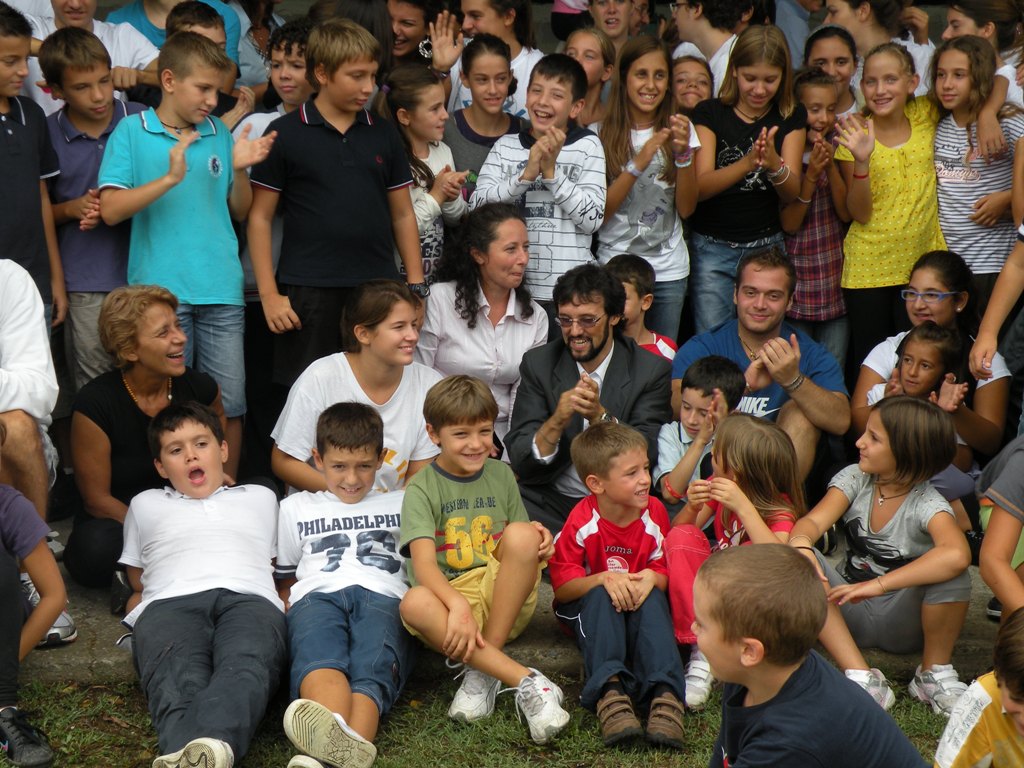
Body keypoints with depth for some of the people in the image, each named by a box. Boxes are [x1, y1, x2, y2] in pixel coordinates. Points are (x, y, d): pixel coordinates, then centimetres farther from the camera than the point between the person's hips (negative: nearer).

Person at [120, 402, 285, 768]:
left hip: (250, 598, 0)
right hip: (169, 602, 0)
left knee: (245, 667, -43)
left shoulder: (260, 497, 42)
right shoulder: (146, 505, 41)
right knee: (178, 682, -42)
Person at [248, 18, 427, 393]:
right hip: (308, 293, -3)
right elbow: (260, 217, 1)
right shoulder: (285, 134, -1)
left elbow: (403, 214, 14)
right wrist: (269, 294, -5)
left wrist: (416, 286, 8)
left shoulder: (383, 134, 10)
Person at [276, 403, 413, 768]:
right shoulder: (297, 508, 33)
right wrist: (289, 610, 11)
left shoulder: (400, 504, 32)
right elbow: (284, 578, 33)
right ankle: (334, 734, -72)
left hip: (383, 595, 0)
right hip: (317, 594, 0)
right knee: (319, 659, -40)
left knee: (373, 669, -38)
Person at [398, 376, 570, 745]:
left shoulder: (501, 476, 12)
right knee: (414, 603, -37)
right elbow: (423, 565, -16)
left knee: (522, 534, -26)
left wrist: (539, 545, -9)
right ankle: (526, 681, -39)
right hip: (447, 596, -3)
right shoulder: (421, 490, -1)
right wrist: (458, 605, -35)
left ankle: (482, 673, -25)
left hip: (504, 602, 3)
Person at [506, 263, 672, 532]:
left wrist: (600, 416, -24)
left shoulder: (652, 371, -1)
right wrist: (556, 422, -23)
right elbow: (521, 463, -2)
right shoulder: (538, 364, 3)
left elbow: (646, 457, -8)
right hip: (549, 502, 1)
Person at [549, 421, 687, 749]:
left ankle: (664, 694, -47)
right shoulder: (581, 522, -18)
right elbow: (562, 588, -18)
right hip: (589, 608, -2)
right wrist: (604, 579, -35)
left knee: (653, 598, -30)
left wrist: (651, 578, -26)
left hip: (639, 602, 2)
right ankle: (609, 692, -52)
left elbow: (666, 575, -2)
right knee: (600, 596, -35)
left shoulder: (654, 513, -7)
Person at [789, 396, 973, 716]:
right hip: (852, 615, 4)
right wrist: (800, 544, -44)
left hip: (903, 619, -4)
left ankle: (934, 672, -7)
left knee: (949, 574, -34)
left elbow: (957, 554, -41)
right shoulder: (855, 479, -6)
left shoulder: (927, 504, -20)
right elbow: (814, 520, -19)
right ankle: (862, 678, -25)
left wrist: (877, 585, -44)